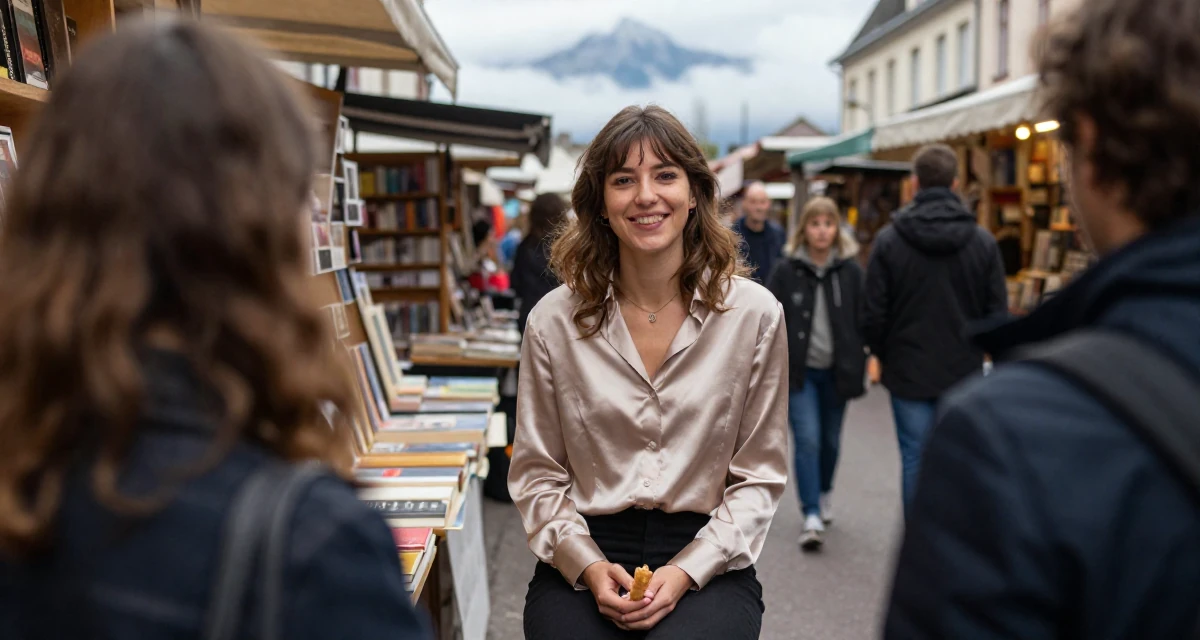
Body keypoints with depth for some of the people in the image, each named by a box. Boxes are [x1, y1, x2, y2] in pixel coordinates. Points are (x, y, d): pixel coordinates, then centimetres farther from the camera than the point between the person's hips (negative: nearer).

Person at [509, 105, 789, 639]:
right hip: (583, 559, 1)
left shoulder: (755, 315, 0)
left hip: (707, 560, 0)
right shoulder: (553, 320, 1)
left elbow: (760, 476, 2)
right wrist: (587, 565, -10)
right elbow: (536, 474, 5)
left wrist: (685, 572, -10)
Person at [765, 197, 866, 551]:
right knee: (807, 439, -11)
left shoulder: (851, 272, 1)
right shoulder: (786, 272, -2)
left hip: (835, 372, 2)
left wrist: (858, 368, -1)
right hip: (799, 371, -2)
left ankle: (824, 491, 42)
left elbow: (863, 322, 4)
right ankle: (812, 517, -8)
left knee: (830, 440, 15)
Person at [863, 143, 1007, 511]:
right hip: (964, 370, 1)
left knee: (915, 460, 6)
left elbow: (874, 313, -6)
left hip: (908, 371, -1)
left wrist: (881, 354, 12)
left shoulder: (888, 240, -7)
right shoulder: (983, 241, -2)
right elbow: (997, 312, 0)